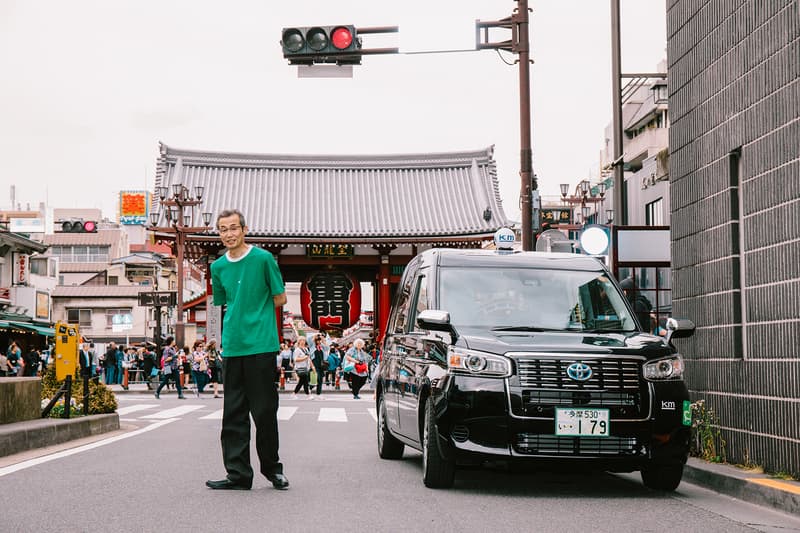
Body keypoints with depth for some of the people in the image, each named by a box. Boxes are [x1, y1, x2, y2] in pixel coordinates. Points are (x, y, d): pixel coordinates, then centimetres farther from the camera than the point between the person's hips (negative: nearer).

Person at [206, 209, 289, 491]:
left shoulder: (263, 259, -4)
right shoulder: (218, 267, 10)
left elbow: (280, 299, 2)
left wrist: (256, 312, 4)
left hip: (261, 345, -5)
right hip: (232, 347, 5)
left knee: (264, 410, 0)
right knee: (233, 413, 6)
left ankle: (272, 469, 16)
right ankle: (238, 474, 11)